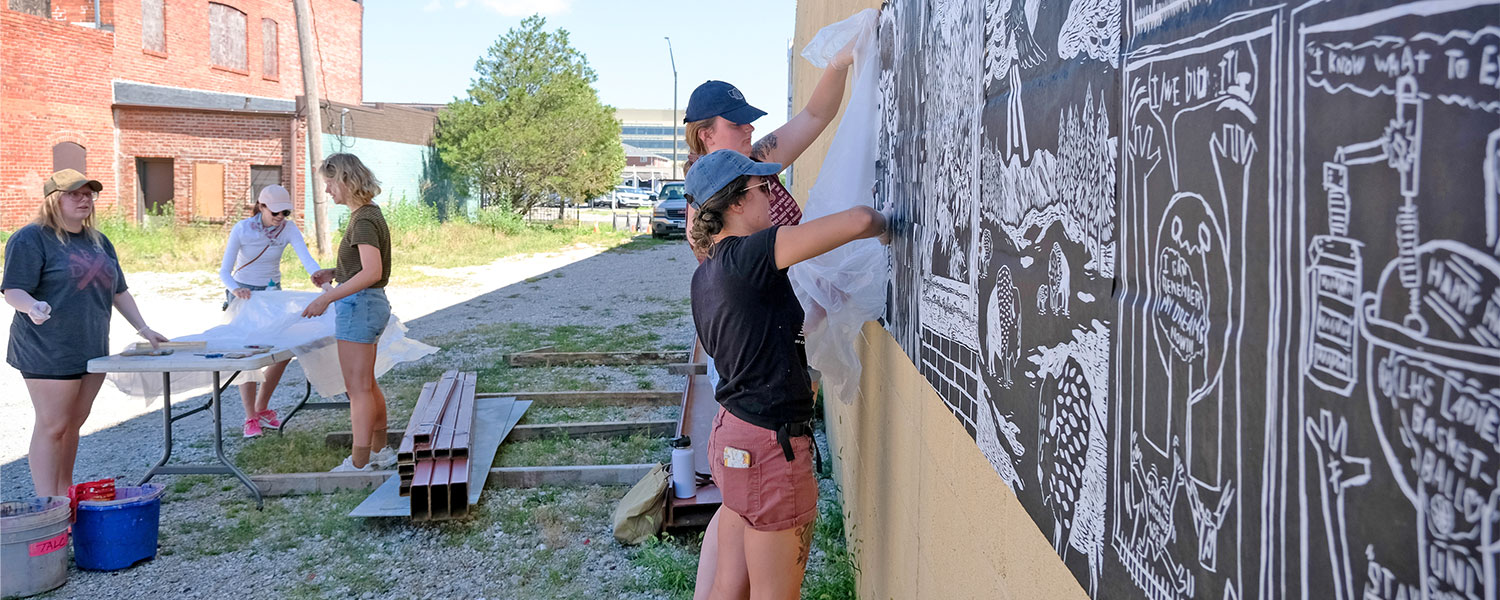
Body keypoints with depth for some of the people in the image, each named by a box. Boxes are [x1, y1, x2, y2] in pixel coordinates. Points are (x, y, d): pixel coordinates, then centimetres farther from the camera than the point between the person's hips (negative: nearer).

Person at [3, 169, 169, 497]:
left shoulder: (99, 242, 16)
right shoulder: (30, 239, -6)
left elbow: (119, 291, 21)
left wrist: (143, 329, 13)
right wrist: (33, 306, -33)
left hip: (93, 350, 7)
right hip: (50, 353, -7)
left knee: (74, 424, 12)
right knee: (52, 426, -5)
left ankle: (65, 494, 21)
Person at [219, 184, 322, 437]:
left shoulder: (288, 228, -12)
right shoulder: (242, 230, -18)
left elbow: (307, 259, -26)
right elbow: (224, 271, -18)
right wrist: (235, 289, -40)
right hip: (243, 293, -3)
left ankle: (262, 408, 19)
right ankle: (250, 419, -1)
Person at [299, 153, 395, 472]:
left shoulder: (364, 221, -17)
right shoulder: (368, 214, 13)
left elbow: (372, 272, -28)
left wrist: (327, 297, -27)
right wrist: (334, 272, 10)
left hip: (359, 305, -10)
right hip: (369, 304, 10)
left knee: (358, 388, -4)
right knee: (367, 385, 18)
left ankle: (359, 464, 3)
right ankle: (381, 451, 29)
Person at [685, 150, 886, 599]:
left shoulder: (706, 275, 8)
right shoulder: (747, 256, -20)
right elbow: (859, 220, -23)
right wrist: (883, 223, -3)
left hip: (732, 433, 9)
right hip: (770, 444, -9)